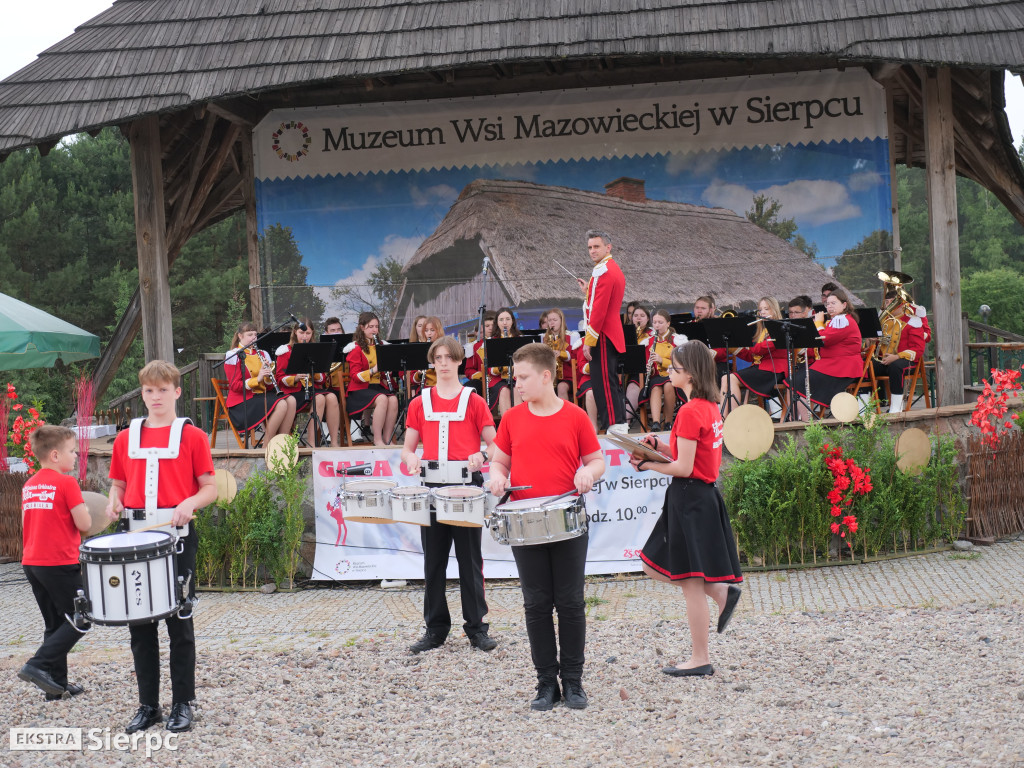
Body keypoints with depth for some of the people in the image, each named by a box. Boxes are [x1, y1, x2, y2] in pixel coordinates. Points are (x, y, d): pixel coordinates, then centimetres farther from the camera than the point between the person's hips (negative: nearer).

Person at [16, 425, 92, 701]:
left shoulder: (29, 485, 11)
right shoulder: (67, 483, -12)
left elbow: (26, 523, 17)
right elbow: (84, 524, -14)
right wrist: (85, 510, 5)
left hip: (31, 562, 8)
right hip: (61, 564, -8)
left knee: (55, 623, 14)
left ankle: (57, 685, 16)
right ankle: (39, 665, -9)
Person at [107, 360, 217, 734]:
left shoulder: (192, 436, 0)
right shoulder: (126, 438, 10)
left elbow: (210, 488, 0)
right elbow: (118, 485, 17)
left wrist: (190, 503, -19)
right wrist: (114, 502, -4)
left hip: (177, 536, -4)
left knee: (179, 620, 3)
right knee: (139, 623, 8)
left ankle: (182, 703, 13)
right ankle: (147, 704, 19)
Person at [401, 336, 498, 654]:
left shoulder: (474, 401, 4)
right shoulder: (420, 404, 11)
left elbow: (495, 445, 2)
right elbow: (407, 448, 13)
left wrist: (481, 455, -19)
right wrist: (411, 458, -10)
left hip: (466, 485, -2)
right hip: (432, 486, 3)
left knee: (470, 559, 2)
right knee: (433, 561, 7)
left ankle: (476, 626, 10)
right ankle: (435, 628, 16)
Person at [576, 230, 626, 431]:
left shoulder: (603, 271, -16)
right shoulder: (615, 269, 16)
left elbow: (599, 310, -21)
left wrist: (589, 341, -19)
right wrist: (588, 291, 16)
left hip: (602, 338, -11)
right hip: (613, 336, 11)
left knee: (604, 385, -8)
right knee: (610, 383, 14)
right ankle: (620, 424, 18)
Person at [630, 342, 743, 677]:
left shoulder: (689, 412, -18)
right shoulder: (710, 407, 10)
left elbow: (684, 467, -19)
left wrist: (647, 464, -7)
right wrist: (660, 445, 5)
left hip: (689, 498, -10)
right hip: (705, 495, 10)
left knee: (690, 581, 0)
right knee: (654, 565, 17)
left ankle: (700, 660, 8)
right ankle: (720, 590, 12)